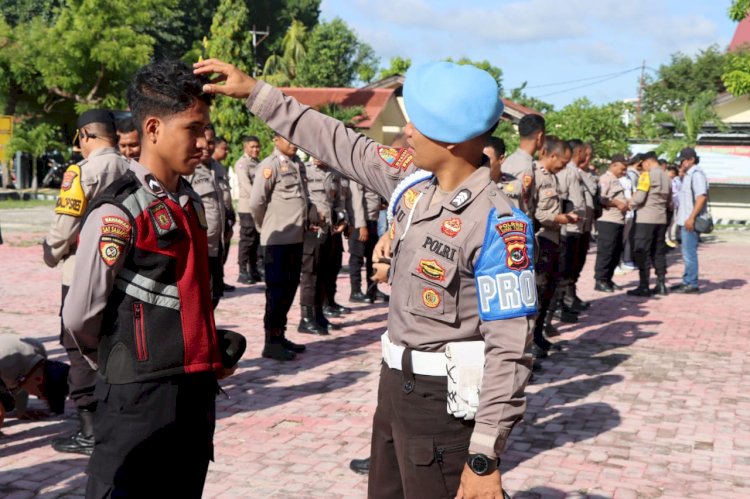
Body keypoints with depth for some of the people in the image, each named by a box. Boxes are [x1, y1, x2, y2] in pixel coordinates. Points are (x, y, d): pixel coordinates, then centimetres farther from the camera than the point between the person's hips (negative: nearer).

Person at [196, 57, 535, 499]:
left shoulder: (498, 224, -23)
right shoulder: (413, 183, 1)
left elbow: (510, 348, -24)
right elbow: (339, 144, 12)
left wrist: (485, 457, -25)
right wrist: (254, 92, 14)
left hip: (444, 401, -8)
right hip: (395, 383, 8)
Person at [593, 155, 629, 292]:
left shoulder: (616, 180, 21)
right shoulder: (605, 179, -9)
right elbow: (600, 199, -20)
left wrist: (626, 203, 12)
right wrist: (617, 203, -18)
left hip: (618, 222, 10)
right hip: (608, 222, -10)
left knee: (616, 252, 12)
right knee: (605, 252, -7)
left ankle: (607, 279, 20)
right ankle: (600, 280, -2)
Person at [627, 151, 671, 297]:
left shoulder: (647, 175, -10)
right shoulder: (666, 177, 13)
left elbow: (639, 197, -16)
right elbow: (669, 201, 17)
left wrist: (631, 204, 2)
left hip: (646, 219, -7)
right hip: (661, 219, 7)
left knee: (642, 253, -3)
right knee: (659, 252, 12)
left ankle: (643, 287, -4)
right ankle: (661, 285, 13)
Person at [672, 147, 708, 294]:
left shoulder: (696, 174, -13)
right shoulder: (688, 175, 18)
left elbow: (701, 197, -23)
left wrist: (691, 217, -26)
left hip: (691, 222, -10)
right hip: (686, 221, 10)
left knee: (689, 253, -7)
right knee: (687, 253, 15)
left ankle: (692, 284, -2)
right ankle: (687, 281, 23)